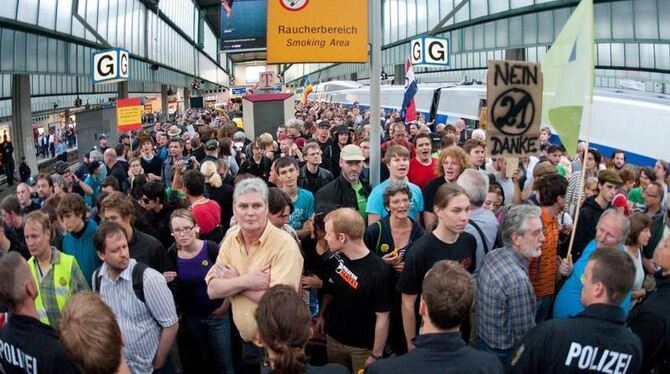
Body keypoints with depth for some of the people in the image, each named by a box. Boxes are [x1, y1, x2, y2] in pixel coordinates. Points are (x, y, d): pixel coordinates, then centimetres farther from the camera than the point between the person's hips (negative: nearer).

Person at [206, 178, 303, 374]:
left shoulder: (285, 244, -20)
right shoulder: (230, 239, -1)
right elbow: (213, 290, -6)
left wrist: (234, 281, -17)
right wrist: (246, 281, -23)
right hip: (245, 343, 5)